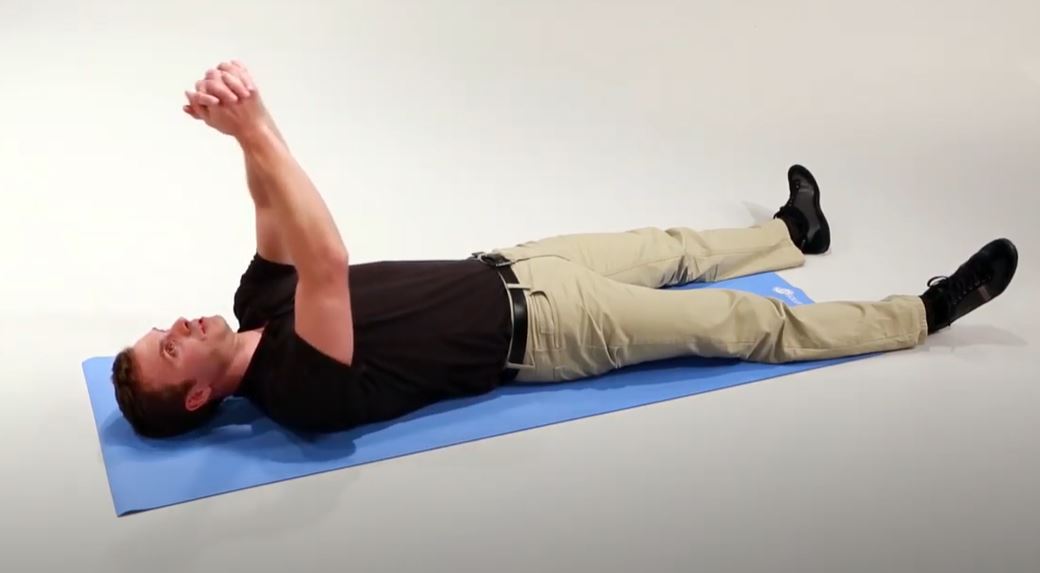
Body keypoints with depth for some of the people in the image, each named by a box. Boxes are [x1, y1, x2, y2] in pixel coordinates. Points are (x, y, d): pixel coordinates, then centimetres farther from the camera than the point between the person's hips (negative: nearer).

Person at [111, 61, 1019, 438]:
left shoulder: (260, 306, -1)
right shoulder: (298, 393, -26)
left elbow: (275, 208, -8)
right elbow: (327, 261, -44)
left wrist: (250, 115, -27)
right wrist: (253, 132, -48)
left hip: (501, 272, 7)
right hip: (531, 328, -7)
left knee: (669, 252, 19)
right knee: (733, 322, -1)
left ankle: (791, 235, 47)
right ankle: (922, 315, 15)